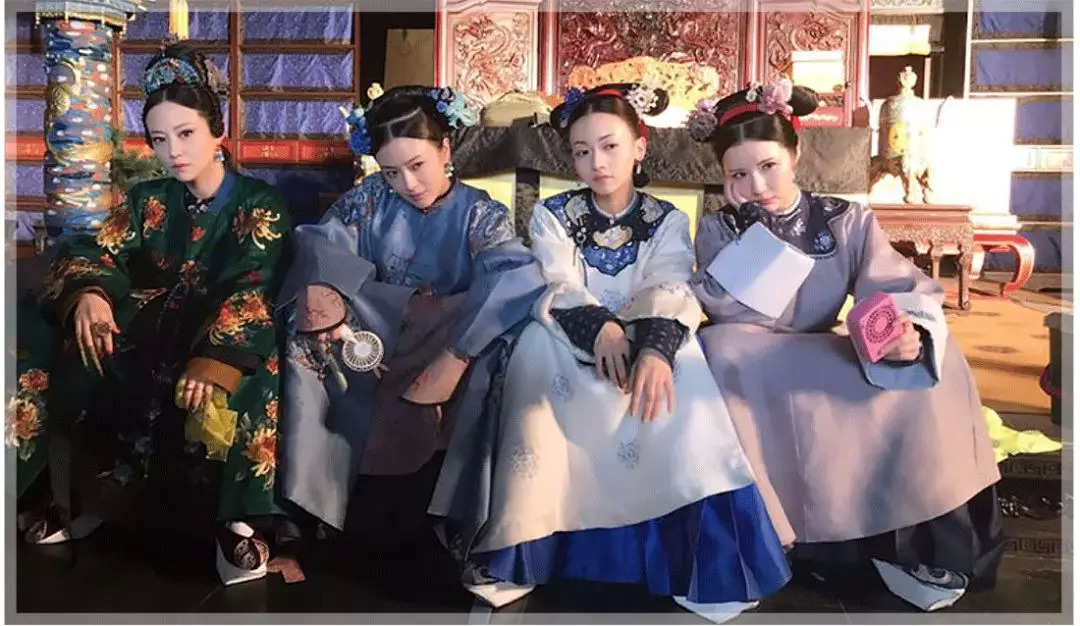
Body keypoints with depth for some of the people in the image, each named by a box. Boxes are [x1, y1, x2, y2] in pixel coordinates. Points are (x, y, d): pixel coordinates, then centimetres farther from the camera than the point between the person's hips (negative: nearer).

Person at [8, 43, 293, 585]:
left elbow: (252, 289, -17)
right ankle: (62, 499, -4)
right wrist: (88, 294, -26)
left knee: (254, 375, -37)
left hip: (223, 339, -4)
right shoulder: (148, 201, 12)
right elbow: (92, 251, -1)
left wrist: (215, 358, -34)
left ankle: (242, 522, -27)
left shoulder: (259, 204, -2)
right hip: (145, 336, 5)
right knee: (46, 344, -16)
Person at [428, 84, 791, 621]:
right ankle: (515, 549, -33)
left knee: (678, 355, -33)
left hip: (641, 347, 0)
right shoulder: (552, 215, 6)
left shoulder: (668, 221, 6)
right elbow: (556, 290, -12)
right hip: (571, 349, 0)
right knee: (536, 341, -33)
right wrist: (600, 327, -35)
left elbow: (669, 293, -14)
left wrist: (655, 349, -38)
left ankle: (700, 550, -29)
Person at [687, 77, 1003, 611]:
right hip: (749, 377, -1)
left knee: (933, 355, -19)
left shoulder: (848, 222, 1)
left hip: (827, 369, 2)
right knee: (721, 346, -34)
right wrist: (753, 225, -18)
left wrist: (911, 334, -37)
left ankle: (913, 537, -6)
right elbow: (730, 313, -17)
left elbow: (907, 293, -14)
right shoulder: (718, 231, 0)